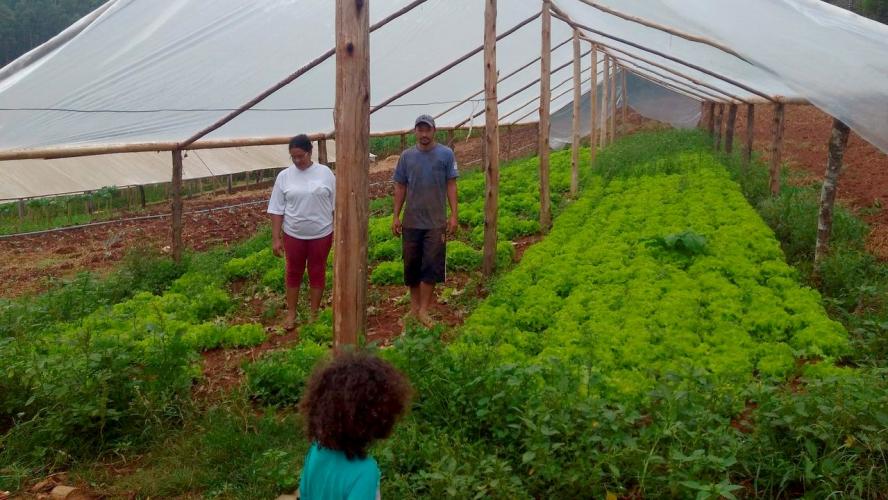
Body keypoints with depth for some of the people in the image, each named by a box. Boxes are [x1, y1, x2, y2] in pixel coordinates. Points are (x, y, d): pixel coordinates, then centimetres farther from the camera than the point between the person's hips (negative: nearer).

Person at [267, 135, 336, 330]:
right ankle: (291, 313, 26)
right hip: (293, 235, 1)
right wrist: (276, 238, -5)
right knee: (293, 273, 12)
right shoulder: (284, 176, -4)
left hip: (321, 234, 0)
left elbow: (336, 205, 0)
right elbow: (277, 209, -2)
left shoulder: (325, 173, -6)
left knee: (317, 273, 10)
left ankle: (314, 314, 24)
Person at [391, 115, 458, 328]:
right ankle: (414, 305, 26)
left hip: (436, 222, -2)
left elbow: (451, 185, -1)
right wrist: (395, 216, 4)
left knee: (431, 265, -3)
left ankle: (423, 310, 5)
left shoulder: (446, 154, -2)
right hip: (411, 221, 2)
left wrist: (454, 215, -7)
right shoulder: (406, 156, 3)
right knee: (411, 264, 10)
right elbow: (400, 187, 8)